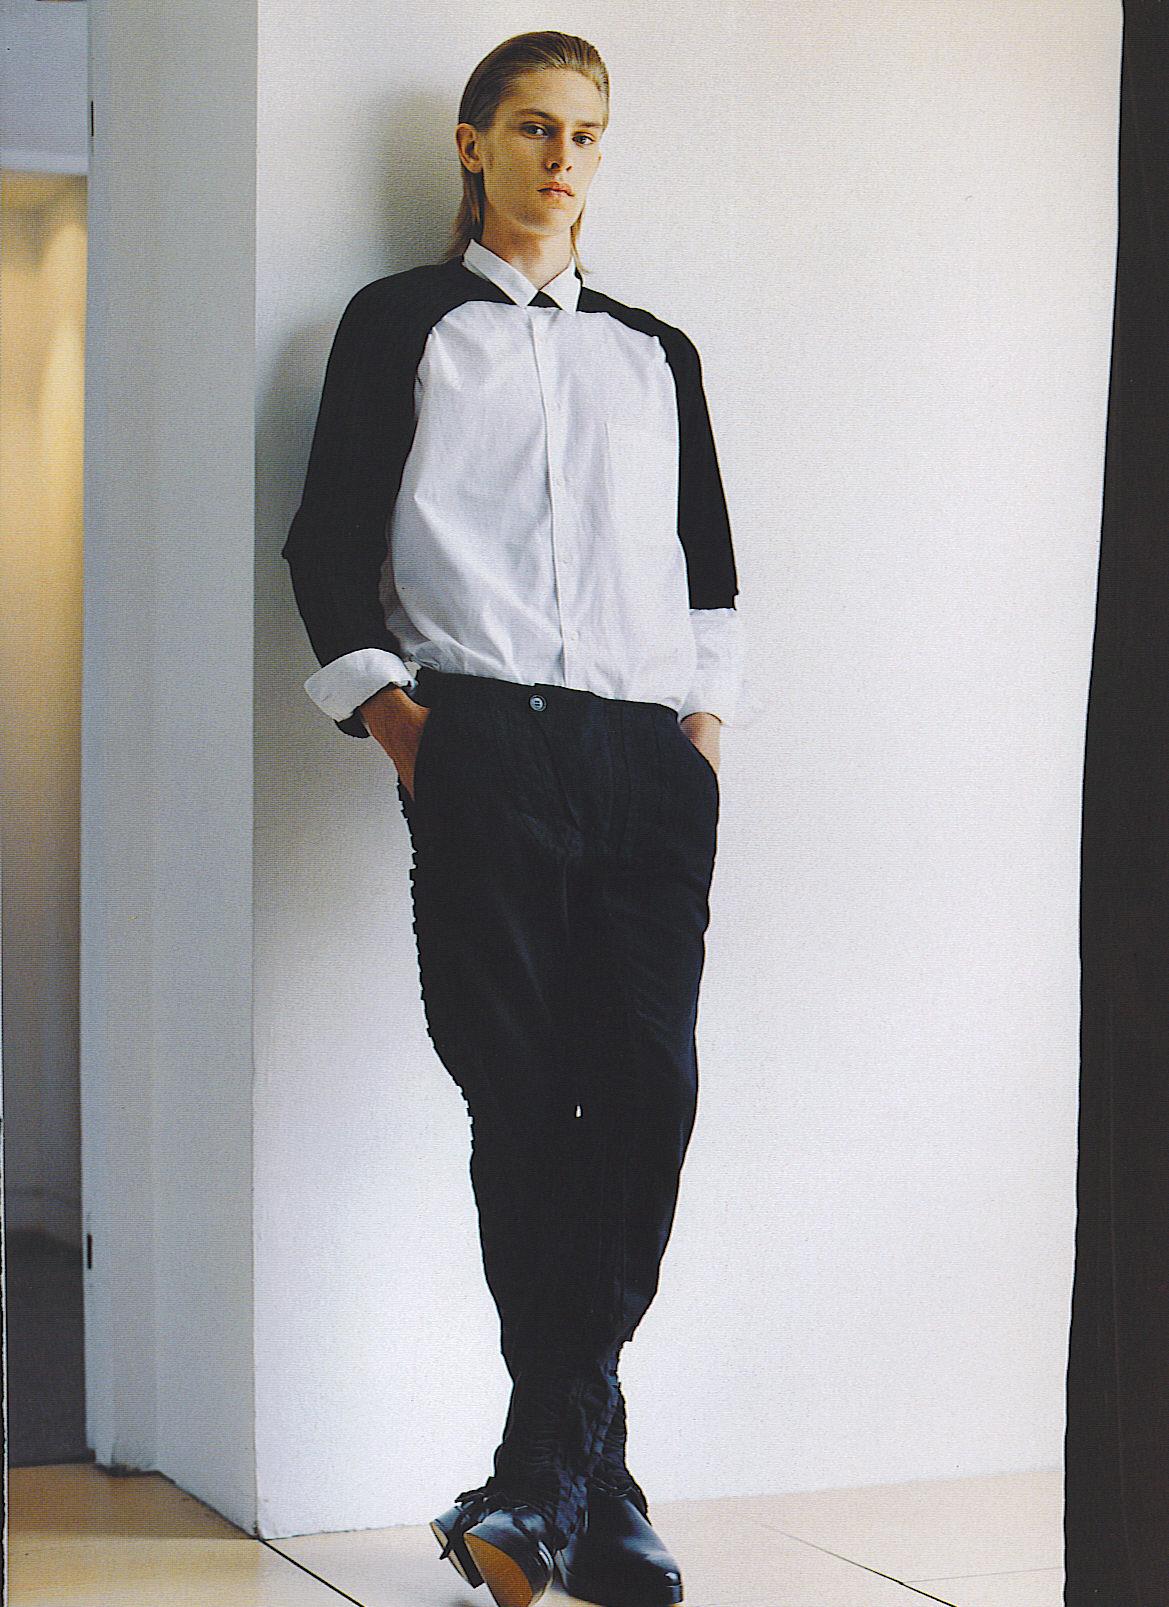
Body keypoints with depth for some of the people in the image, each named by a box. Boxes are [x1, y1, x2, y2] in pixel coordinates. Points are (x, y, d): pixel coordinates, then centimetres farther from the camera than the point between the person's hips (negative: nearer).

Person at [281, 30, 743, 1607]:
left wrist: (708, 705, 9)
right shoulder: (402, 323, 16)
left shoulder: (657, 351, 25)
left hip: (651, 753, 3)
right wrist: (386, 706, -3)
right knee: (526, 1096, -8)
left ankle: (541, 1480, -1)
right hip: (484, 743, -3)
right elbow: (330, 534, 9)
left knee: (652, 1084, -9)